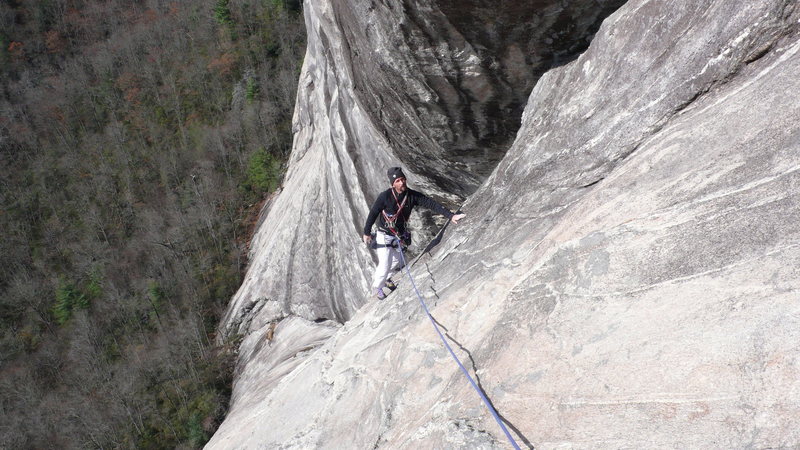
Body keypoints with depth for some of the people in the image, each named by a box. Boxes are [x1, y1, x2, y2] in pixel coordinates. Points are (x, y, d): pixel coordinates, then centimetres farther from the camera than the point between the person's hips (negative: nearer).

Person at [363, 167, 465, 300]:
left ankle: (382, 277, 52)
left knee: (397, 261, 23)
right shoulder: (385, 196, -24)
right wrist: (366, 233, -8)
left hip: (398, 236, 5)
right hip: (384, 236, -5)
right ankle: (377, 287, 28)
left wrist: (450, 215, -25)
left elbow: (431, 203, -17)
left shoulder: (412, 195, -13)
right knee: (385, 266, -3)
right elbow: (373, 213, -14)